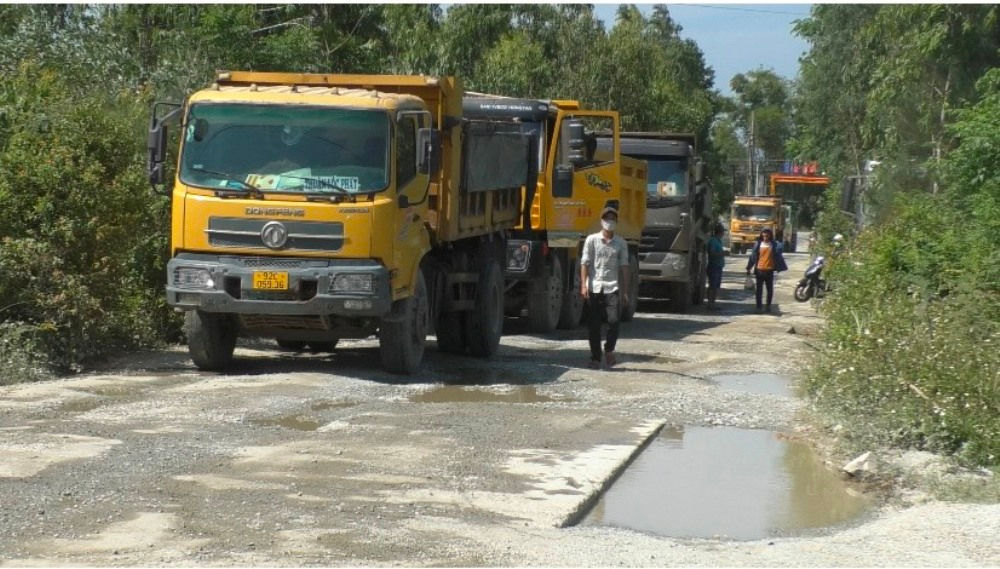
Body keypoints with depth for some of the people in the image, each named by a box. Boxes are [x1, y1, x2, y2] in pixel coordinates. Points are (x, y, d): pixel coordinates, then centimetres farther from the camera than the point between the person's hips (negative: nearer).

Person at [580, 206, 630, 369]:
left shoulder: (620, 243, 9)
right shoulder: (592, 240, 3)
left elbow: (624, 267, 9)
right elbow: (585, 263, 0)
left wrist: (625, 291, 5)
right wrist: (583, 285, -11)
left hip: (612, 288, 1)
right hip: (594, 287, -1)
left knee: (613, 320, -14)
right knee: (594, 325, 1)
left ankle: (609, 349, 10)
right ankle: (595, 358, 11)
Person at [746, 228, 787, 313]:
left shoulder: (774, 245, 0)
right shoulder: (758, 244, 1)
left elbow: (778, 256, -1)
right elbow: (753, 256, 4)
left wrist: (779, 267, -9)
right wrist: (749, 268, 5)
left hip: (769, 270, 0)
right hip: (759, 270, 0)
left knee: (770, 289, 6)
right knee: (759, 289, 4)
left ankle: (768, 306, 19)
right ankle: (758, 306, 10)